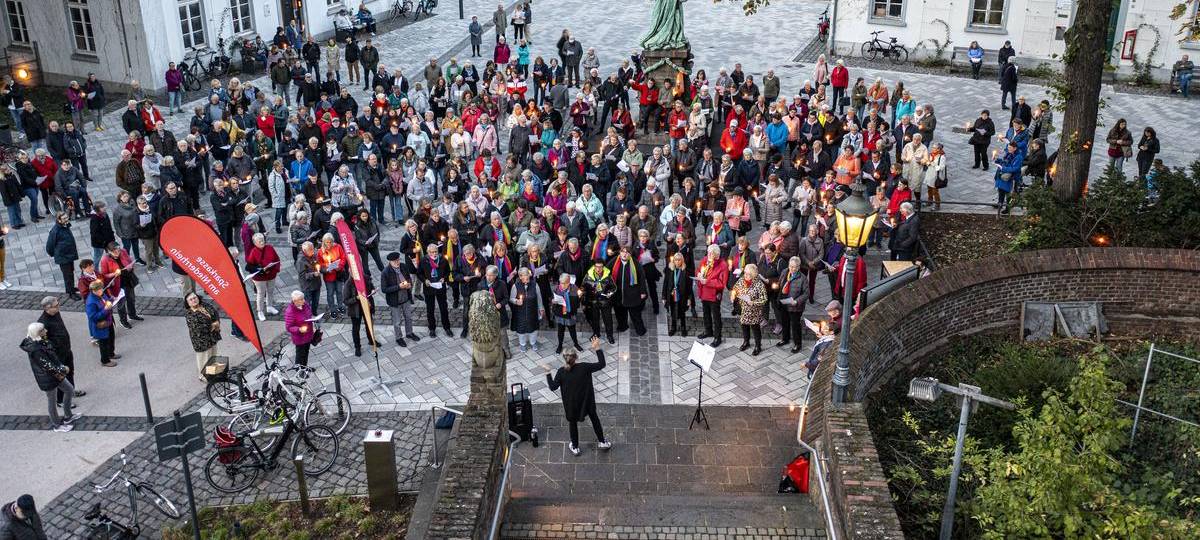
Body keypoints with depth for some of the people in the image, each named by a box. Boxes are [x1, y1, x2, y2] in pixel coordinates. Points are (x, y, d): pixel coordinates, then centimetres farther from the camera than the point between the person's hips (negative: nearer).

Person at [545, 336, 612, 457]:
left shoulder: (561, 372, -21)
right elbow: (601, 364, -16)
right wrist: (597, 349, -13)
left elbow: (553, 387, -14)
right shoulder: (584, 367, -23)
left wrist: (548, 374, -5)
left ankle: (575, 448, 37)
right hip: (587, 401, 0)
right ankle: (602, 442, 38)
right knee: (594, 418, 24)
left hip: (571, 404, 0)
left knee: (572, 423, 22)